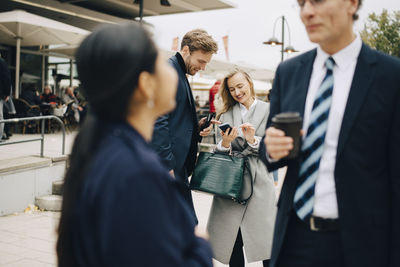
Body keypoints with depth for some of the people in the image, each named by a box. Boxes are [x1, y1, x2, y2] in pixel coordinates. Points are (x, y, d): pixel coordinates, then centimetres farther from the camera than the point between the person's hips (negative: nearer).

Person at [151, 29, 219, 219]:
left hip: (179, 164, 10)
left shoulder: (180, 74, 20)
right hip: (170, 166, -10)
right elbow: (158, 121, -20)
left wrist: (196, 127, 7)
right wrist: (167, 166, -21)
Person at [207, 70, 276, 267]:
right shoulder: (226, 114, 13)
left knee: (266, 241, -6)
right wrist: (225, 143, -14)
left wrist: (253, 140, -16)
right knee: (233, 242, 3)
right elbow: (219, 151, 7)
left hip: (258, 182, -2)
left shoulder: (269, 111, 5)